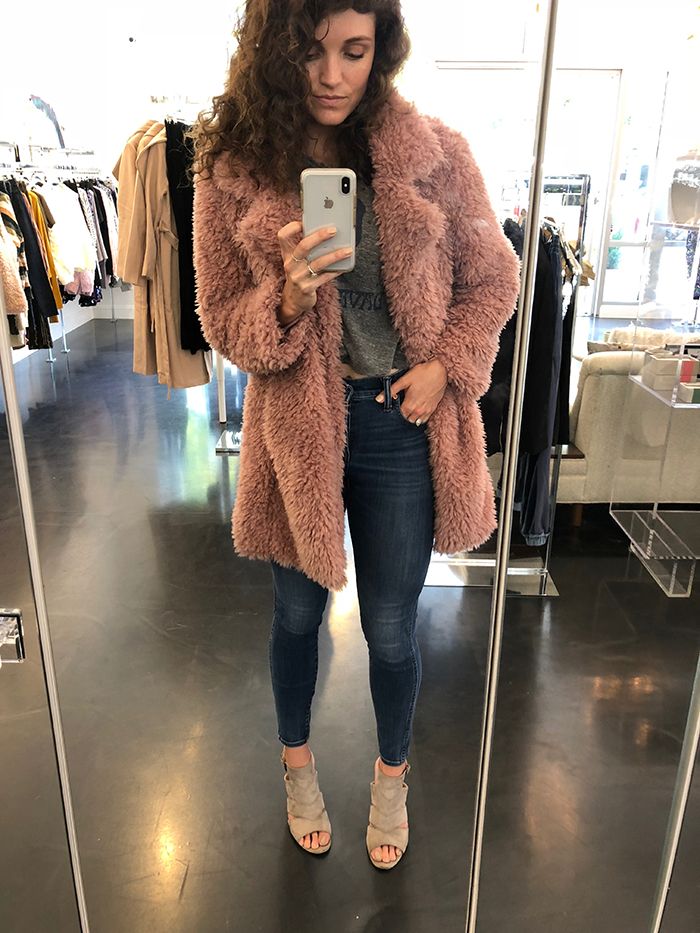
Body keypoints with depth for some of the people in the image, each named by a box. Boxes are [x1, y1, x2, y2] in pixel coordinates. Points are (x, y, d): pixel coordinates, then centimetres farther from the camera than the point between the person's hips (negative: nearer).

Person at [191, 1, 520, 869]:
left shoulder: (436, 155, -7)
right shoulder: (232, 169, -8)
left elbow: (492, 278, 4)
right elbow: (222, 323, -4)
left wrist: (446, 365, -10)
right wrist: (289, 297, -24)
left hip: (404, 427, 0)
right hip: (296, 430, 1)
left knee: (391, 630, 14)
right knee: (297, 613, 20)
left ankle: (392, 776, 46)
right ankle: (297, 762, 51)